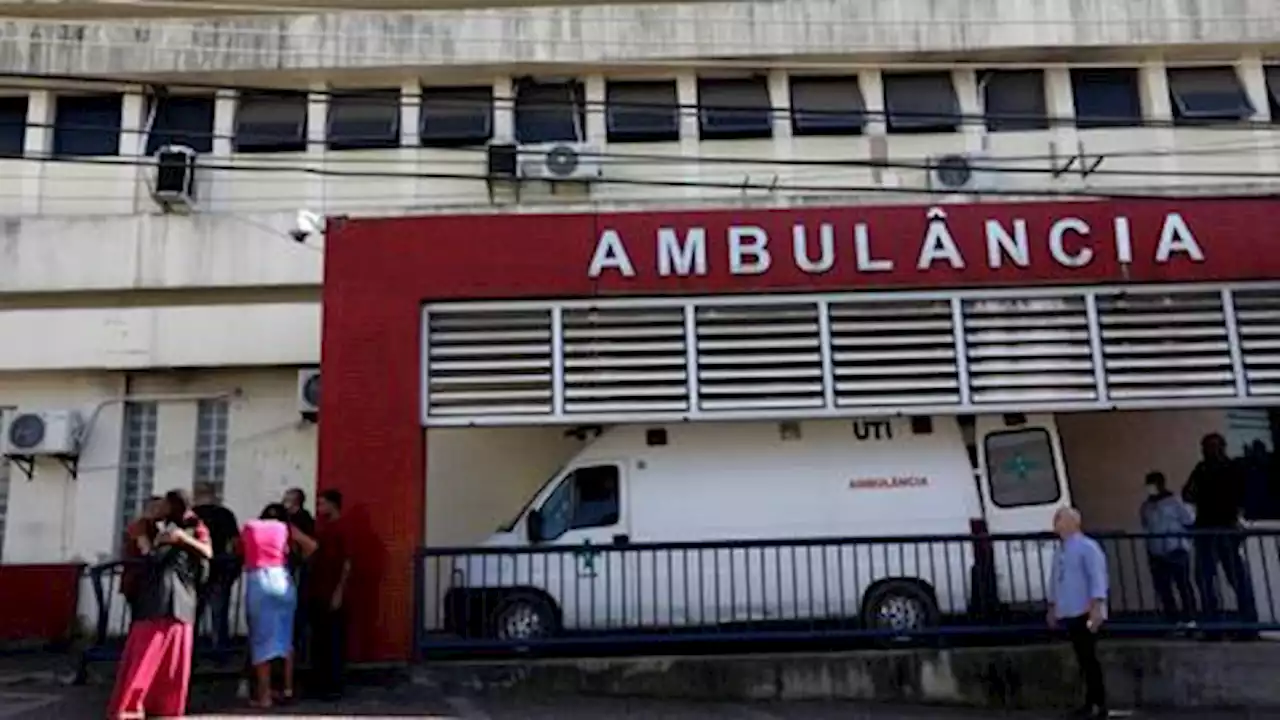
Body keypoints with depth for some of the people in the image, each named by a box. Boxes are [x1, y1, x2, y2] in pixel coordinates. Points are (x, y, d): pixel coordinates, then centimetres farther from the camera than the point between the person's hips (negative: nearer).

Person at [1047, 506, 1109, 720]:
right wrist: (1053, 607, 21)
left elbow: (1097, 578, -16)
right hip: (1069, 613, 8)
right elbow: (1055, 580, 21)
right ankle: (1091, 703, 18)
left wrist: (1096, 608, -21)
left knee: (1089, 658, -6)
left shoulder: (1087, 546, -10)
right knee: (1083, 659, 11)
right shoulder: (1060, 551, 16)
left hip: (1085, 612, -8)